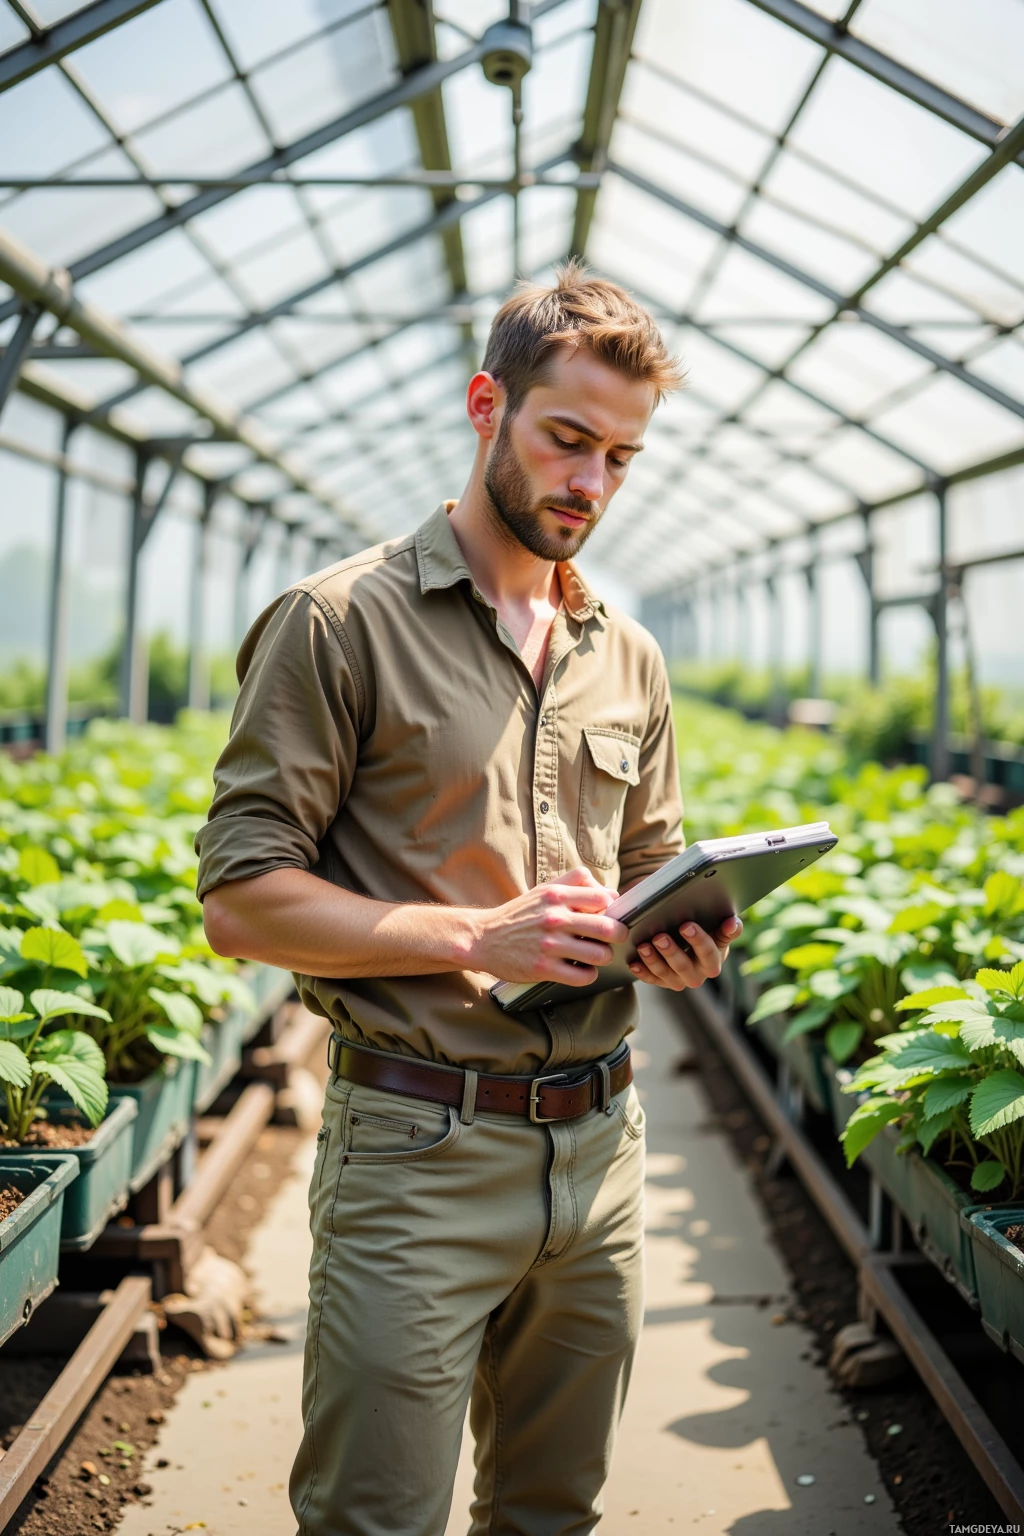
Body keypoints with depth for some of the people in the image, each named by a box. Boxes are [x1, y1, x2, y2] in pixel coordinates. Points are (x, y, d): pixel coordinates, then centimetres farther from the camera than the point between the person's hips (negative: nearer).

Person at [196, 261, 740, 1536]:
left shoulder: (629, 660, 11)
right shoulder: (342, 622, -7)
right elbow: (241, 899, -11)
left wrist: (680, 944, -3)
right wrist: (475, 937, -20)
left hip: (597, 1145, 6)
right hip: (417, 1154, -5)